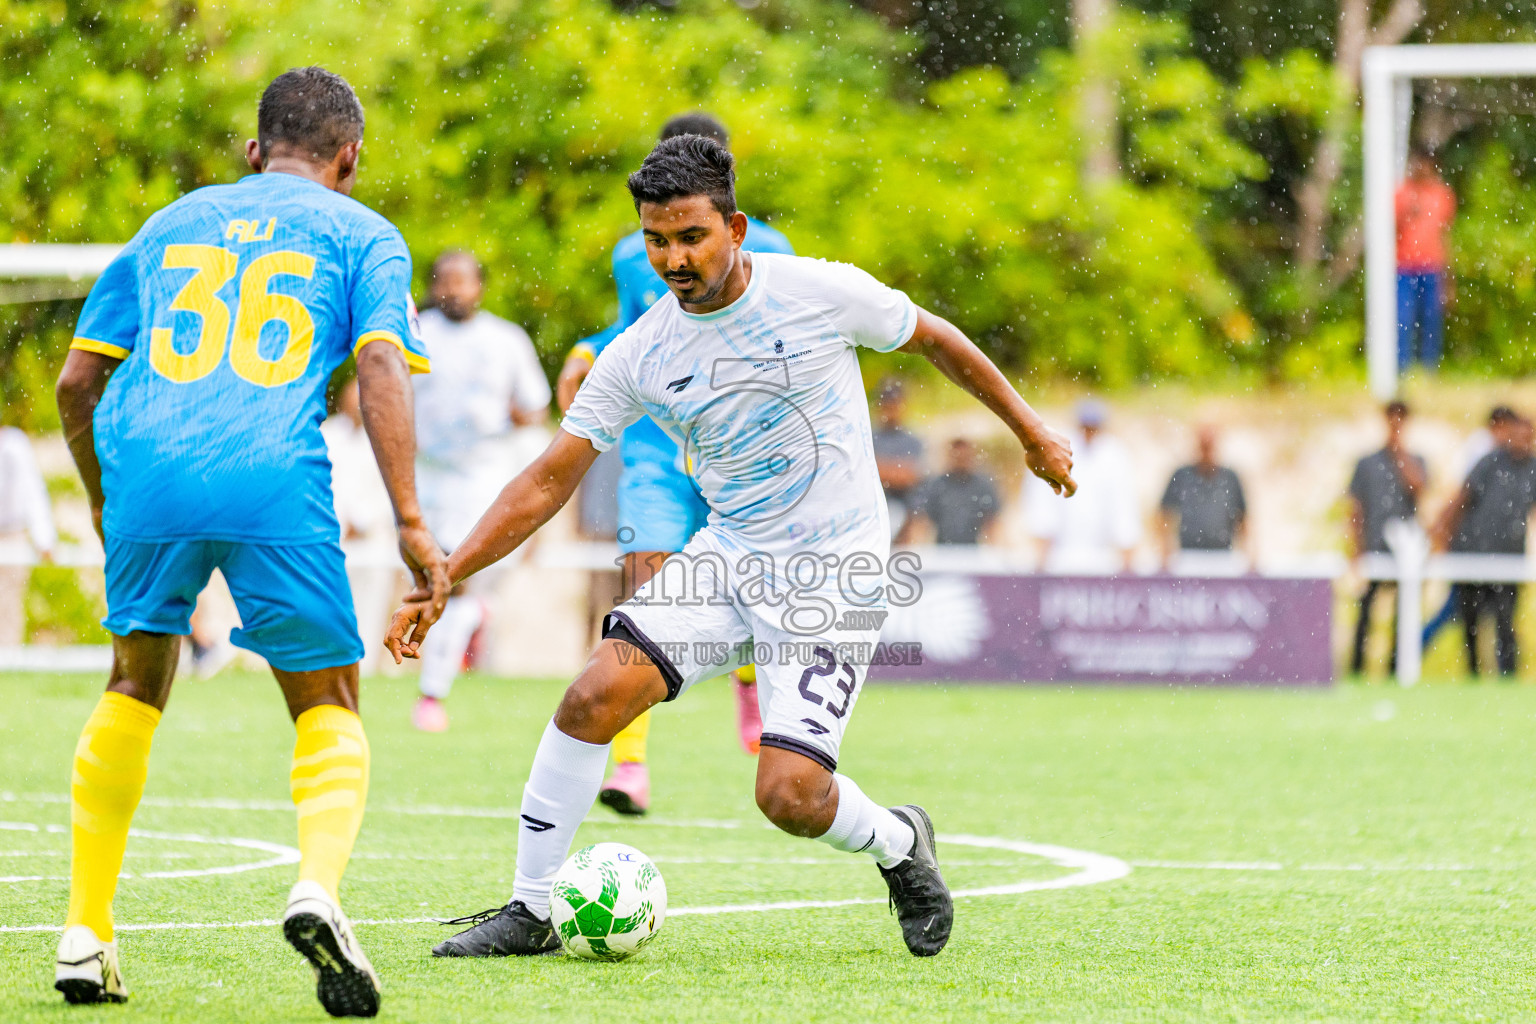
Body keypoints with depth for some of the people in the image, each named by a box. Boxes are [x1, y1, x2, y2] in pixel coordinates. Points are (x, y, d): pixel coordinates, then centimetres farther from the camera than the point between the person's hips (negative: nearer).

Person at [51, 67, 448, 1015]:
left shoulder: (172, 224, 27)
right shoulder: (362, 234, 16)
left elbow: (77, 382, 25)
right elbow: (382, 368, -1)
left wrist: (105, 502, 38)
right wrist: (411, 524, -6)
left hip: (146, 471, 3)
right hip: (274, 479, -3)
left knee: (135, 691, 23)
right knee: (329, 710, 8)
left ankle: (86, 933, 17)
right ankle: (319, 886, -21)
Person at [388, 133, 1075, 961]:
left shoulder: (821, 293, -12)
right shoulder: (637, 357, -4)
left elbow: (936, 340, 5)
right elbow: (547, 483, -2)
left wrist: (1031, 434, 15)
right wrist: (440, 580, -11)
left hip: (833, 575, -4)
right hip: (727, 557, 4)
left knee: (789, 796, -15)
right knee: (594, 697, -18)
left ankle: (899, 844, 20)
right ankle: (528, 913, -4)